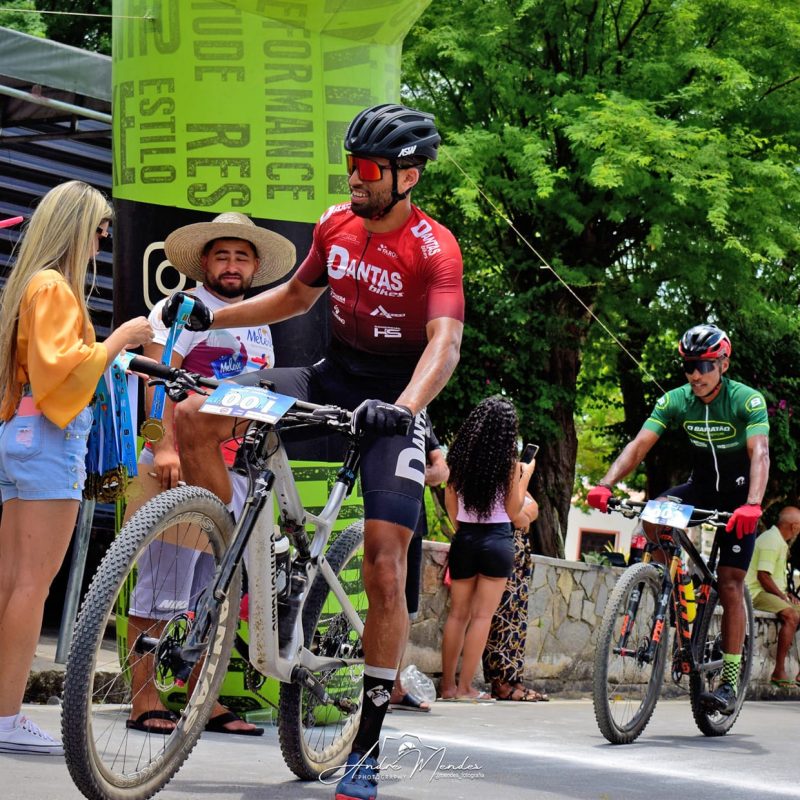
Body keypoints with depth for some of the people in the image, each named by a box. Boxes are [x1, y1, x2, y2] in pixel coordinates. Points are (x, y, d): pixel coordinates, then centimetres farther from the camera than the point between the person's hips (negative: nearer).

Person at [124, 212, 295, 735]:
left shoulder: (259, 329, 21)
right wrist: (165, 446, -23)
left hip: (236, 472, 7)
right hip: (180, 468, -7)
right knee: (160, 588, -5)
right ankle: (144, 699, -1)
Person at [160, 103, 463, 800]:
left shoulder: (434, 249, -16)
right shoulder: (336, 225, 3)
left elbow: (445, 344, -29)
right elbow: (297, 297, 21)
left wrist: (401, 408, -47)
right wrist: (211, 317, 13)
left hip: (394, 405, -6)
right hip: (330, 380, 6)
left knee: (385, 568, -14)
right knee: (195, 416, -14)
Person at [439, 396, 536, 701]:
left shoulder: (460, 457, 2)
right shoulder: (508, 462, -9)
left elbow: (450, 502, 10)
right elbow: (513, 510, -5)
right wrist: (525, 476, 4)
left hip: (464, 539, 4)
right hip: (497, 540, -4)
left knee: (458, 614, 11)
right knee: (482, 616, -1)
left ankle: (448, 685, 11)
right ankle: (465, 687, -4)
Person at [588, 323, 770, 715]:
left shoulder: (747, 401, -22)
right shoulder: (674, 401, -12)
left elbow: (760, 454, -34)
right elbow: (639, 445, -19)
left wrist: (752, 505, -52)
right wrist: (605, 484, -35)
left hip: (738, 495, -4)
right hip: (701, 486, 4)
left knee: (730, 585, -9)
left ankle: (730, 681, -3)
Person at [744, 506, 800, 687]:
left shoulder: (781, 542, 20)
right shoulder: (771, 540, -15)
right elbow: (763, 576, -22)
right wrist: (783, 597, -16)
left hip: (773, 592, 11)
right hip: (757, 592, -11)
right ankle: (779, 672, -34)